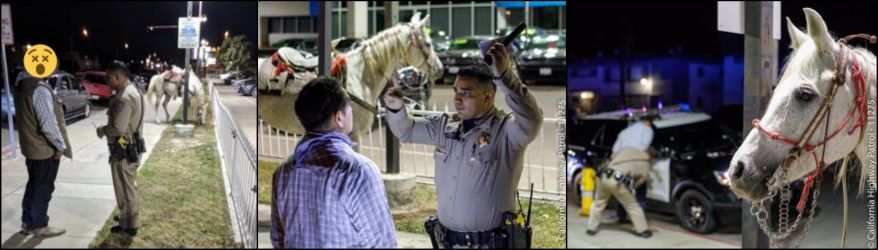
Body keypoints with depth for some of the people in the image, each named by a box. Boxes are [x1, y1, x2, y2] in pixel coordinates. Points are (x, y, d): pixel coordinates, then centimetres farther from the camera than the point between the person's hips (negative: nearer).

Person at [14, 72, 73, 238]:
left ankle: (27, 222, 30)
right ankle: (39, 226, 15)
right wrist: (61, 145, -14)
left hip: (31, 146, 9)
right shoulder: (39, 89, -25)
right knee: (43, 188, 4)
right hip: (44, 149, -9)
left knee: (33, 185, 20)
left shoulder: (23, 85, 6)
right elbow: (48, 123, -26)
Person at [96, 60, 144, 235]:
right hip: (131, 147, 10)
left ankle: (129, 225, 11)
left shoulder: (124, 97, -24)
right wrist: (107, 129, 10)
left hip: (124, 151, -10)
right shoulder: (132, 91, 10)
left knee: (124, 188, 1)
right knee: (129, 186, 22)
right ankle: (129, 216, 36)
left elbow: (118, 128, -26)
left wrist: (102, 131, -9)